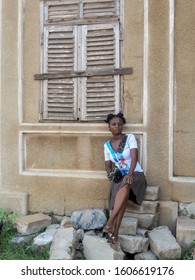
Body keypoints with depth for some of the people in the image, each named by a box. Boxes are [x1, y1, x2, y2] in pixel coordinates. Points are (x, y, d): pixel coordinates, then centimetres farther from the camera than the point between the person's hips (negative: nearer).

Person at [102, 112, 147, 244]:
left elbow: (134, 157, -16)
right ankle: (115, 232, -34)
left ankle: (110, 222, -40)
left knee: (125, 184, -37)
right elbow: (108, 165, 10)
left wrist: (130, 174, -32)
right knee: (123, 192, -30)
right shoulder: (107, 145, 8)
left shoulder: (130, 137, -4)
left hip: (136, 175, -3)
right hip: (119, 178, 3)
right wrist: (111, 174, -13)